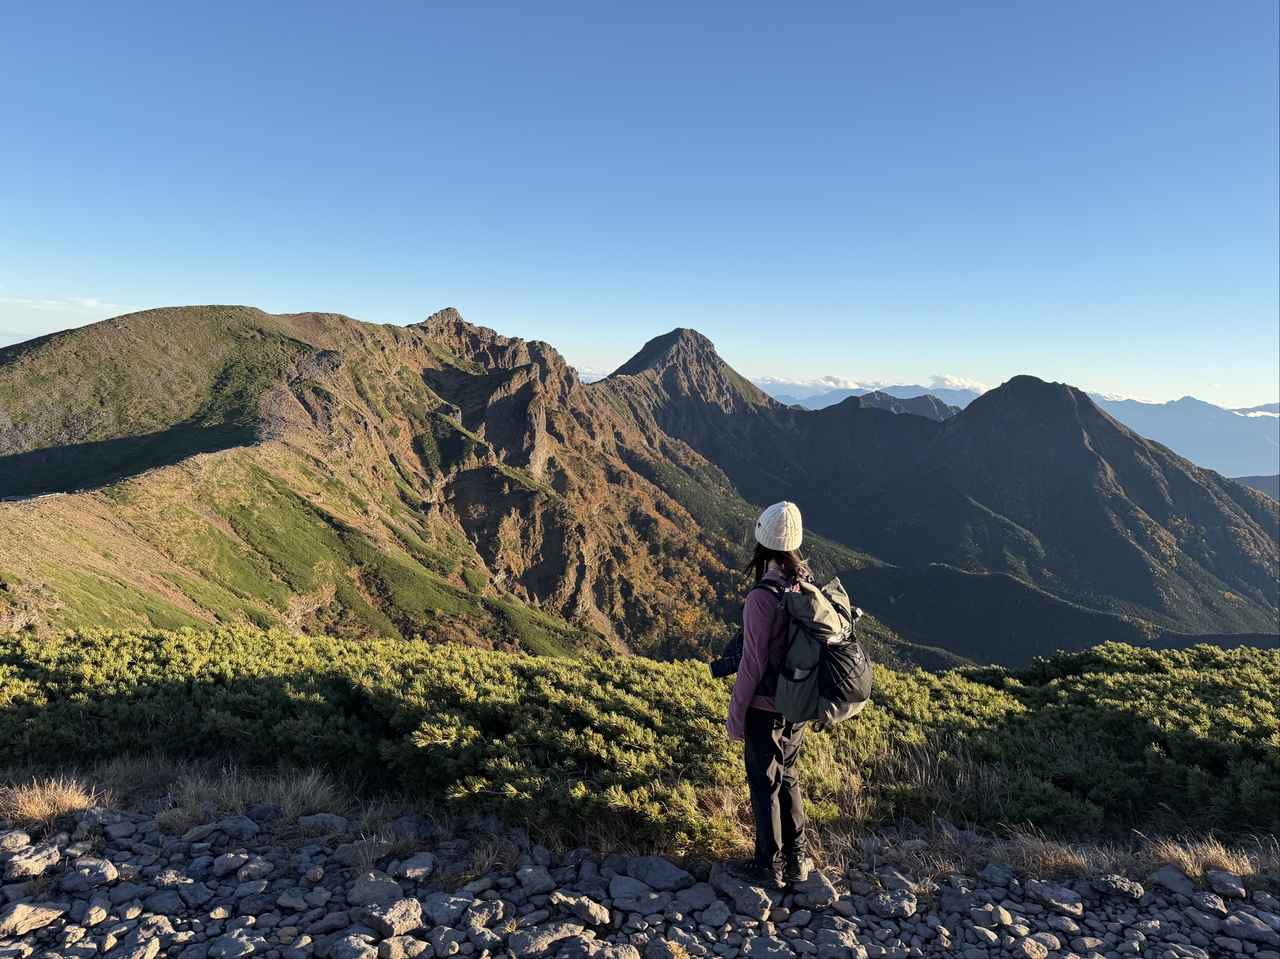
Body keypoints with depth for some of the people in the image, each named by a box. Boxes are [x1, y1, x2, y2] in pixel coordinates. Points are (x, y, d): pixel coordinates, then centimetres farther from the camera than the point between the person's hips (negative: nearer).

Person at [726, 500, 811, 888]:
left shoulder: (762, 597, -26)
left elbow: (753, 663, -22)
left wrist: (735, 714, -9)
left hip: (765, 708, -7)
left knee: (765, 785, 12)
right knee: (788, 777, 23)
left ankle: (770, 866, 28)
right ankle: (796, 861, 36)